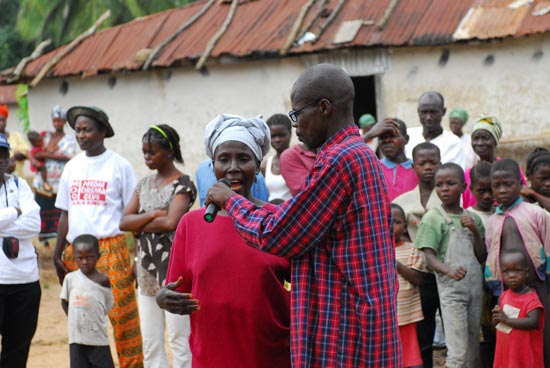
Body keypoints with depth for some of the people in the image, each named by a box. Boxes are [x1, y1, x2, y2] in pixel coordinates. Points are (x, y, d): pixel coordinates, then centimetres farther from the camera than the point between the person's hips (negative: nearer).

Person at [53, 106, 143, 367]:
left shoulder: (119, 166, -1)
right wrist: (58, 253, 11)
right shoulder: (72, 167, 13)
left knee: (122, 312, -8)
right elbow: (65, 214, 17)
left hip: (111, 248, -5)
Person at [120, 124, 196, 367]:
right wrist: (152, 215, -9)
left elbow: (171, 222, -20)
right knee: (150, 345, 8)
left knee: (179, 339, -4)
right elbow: (124, 222, 6)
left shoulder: (182, 184, -6)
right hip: (147, 269, 7)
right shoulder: (145, 184, 14)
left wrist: (140, 226, -5)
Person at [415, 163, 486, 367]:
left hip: (475, 287, 5)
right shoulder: (432, 218, -5)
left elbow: (482, 257, 8)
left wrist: (475, 231, -6)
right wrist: (449, 271, -33)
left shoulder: (473, 218, 10)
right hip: (451, 289, -5)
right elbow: (430, 258, -14)